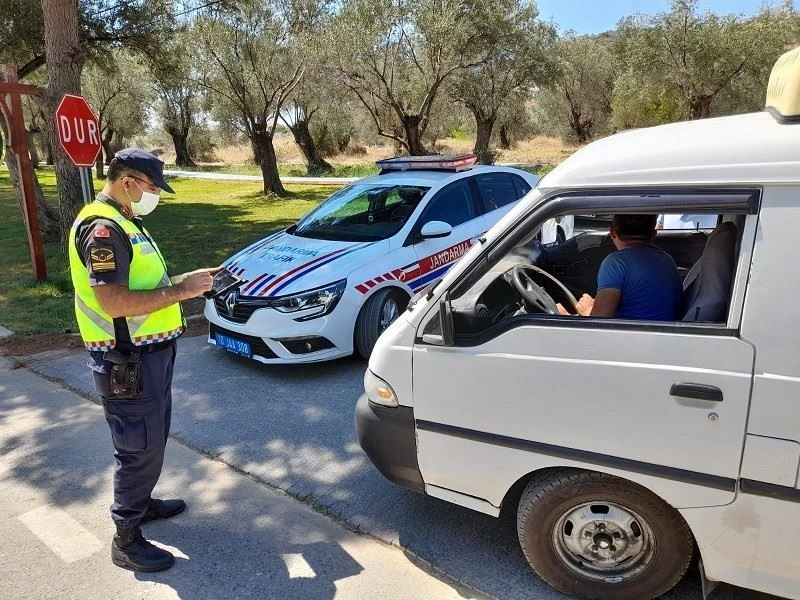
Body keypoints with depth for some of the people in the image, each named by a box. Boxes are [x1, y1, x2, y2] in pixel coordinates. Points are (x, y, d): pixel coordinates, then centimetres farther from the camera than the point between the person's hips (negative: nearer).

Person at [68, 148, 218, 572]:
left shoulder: (124, 222, 13)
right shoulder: (102, 227, -20)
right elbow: (114, 302, -29)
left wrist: (184, 282, 6)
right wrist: (182, 289, -24)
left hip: (148, 352, 10)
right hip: (128, 360, -10)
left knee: (153, 437, 23)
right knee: (139, 446, 1)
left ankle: (141, 502, 43)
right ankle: (126, 540, 16)